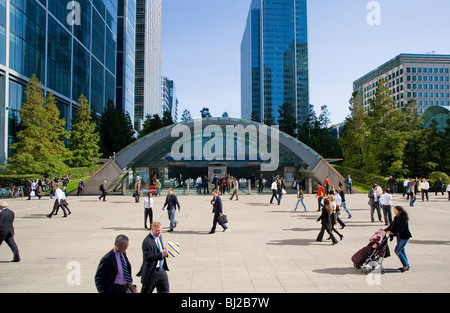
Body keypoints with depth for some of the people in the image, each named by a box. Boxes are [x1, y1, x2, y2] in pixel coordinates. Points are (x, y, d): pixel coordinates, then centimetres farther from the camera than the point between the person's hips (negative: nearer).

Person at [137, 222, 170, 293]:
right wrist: (161, 254, -35)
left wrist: (165, 252, -1)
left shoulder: (159, 236, 6)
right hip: (151, 272, -8)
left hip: (161, 270, 8)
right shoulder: (147, 242, -22)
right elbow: (148, 257, -27)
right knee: (146, 291, 10)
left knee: (165, 290, 14)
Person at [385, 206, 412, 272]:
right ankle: (407, 265, 24)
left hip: (405, 237, -9)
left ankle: (406, 265, 3)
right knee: (401, 251, 13)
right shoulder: (396, 218, 5)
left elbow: (400, 228, -28)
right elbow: (391, 226, 8)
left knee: (397, 251, -10)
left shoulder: (404, 218, -20)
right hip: (399, 236, 9)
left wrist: (392, 232, -36)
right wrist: (384, 230, 0)